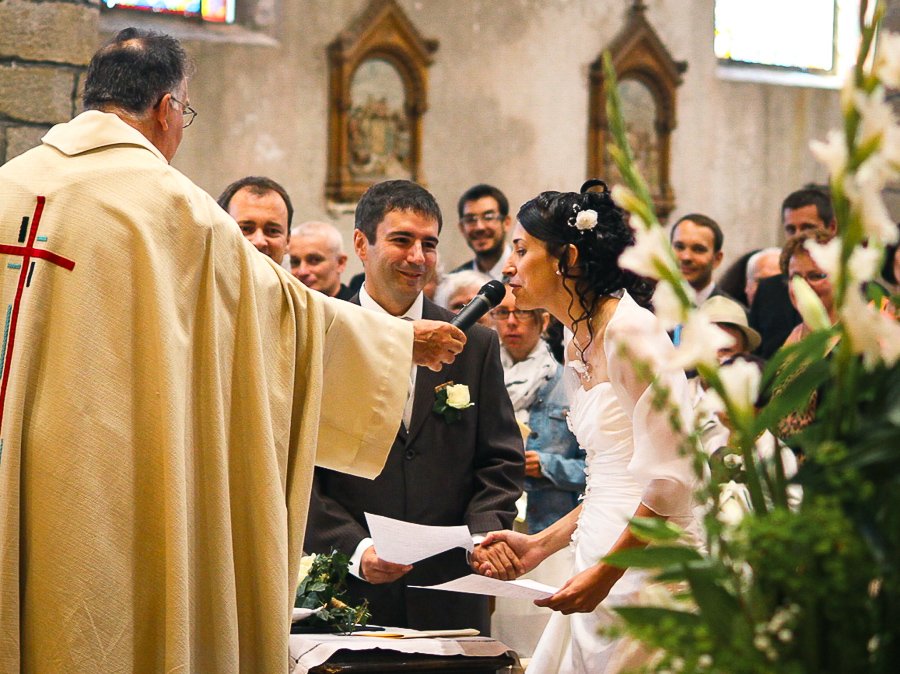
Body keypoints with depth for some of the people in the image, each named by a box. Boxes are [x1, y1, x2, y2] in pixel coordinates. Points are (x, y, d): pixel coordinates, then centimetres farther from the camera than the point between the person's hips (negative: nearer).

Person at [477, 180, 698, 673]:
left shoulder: (631, 329, -13)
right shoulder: (580, 345, 15)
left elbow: (668, 477, -18)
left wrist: (606, 571, -19)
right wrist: (540, 544, 11)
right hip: (605, 567, 9)